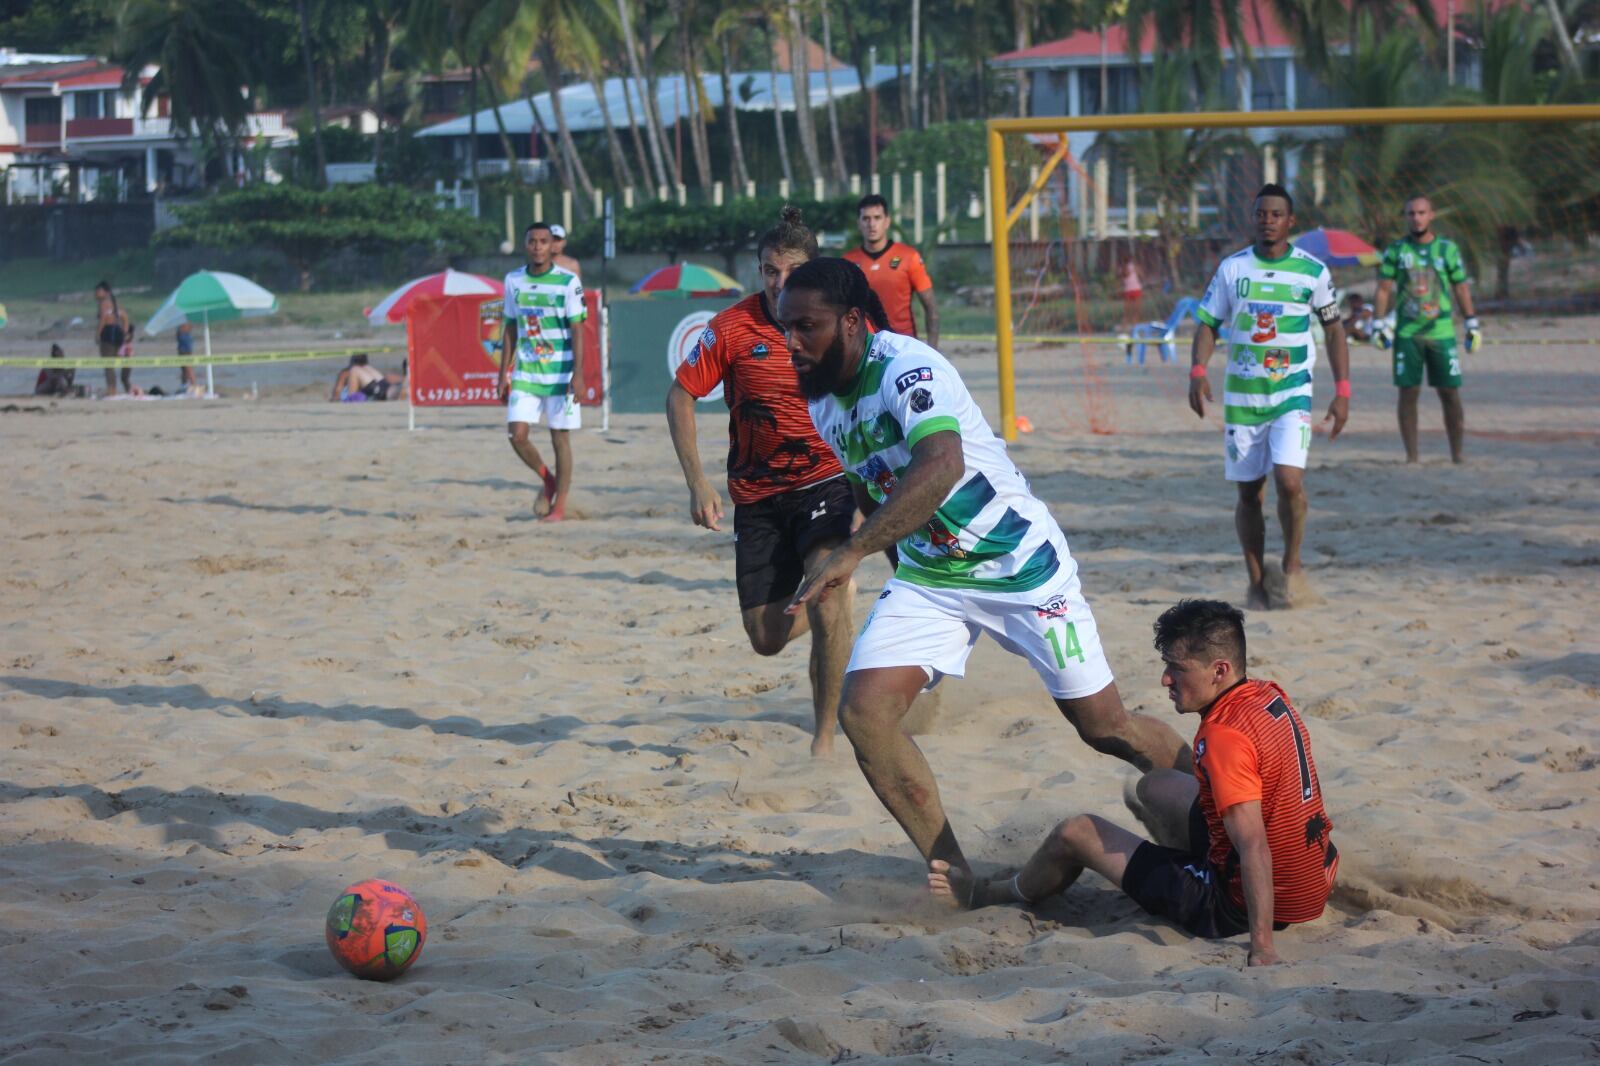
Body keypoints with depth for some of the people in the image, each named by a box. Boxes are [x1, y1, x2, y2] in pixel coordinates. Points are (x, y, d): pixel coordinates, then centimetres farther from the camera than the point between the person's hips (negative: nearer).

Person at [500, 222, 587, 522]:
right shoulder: (513, 281, 6)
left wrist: (578, 375, -15)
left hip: (560, 372, -4)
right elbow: (510, 330, 12)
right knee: (517, 433, -7)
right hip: (525, 372, 4)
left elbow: (577, 331, -8)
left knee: (560, 438, 1)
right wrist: (503, 374, 10)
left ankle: (559, 506, 10)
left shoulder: (568, 282, -7)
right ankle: (547, 480, 19)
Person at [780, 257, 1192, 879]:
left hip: (1022, 565, -7)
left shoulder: (907, 370, -26)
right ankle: (956, 877, -4)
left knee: (1105, 728, 2)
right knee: (862, 710, -14)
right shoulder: (821, 403, 0)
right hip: (927, 579, 7)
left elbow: (942, 466, -44)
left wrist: (849, 556, -49)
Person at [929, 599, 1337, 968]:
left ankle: (985, 895, 36)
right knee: (1153, 788, 27)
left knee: (1076, 834, 7)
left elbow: (1254, 847, -34)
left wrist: (1262, 948, -35)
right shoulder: (1270, 696, -1)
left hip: (1239, 906, -8)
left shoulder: (1224, 738, -29)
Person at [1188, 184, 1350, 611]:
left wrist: (1342, 390, 3)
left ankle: (1292, 565, 2)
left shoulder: (1313, 271, 1)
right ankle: (1257, 584, 15)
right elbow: (1208, 323, 6)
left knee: (1289, 479, -20)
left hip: (1293, 392, -2)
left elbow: (1333, 329, 9)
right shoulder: (1232, 268, 4)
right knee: (1249, 492, 4)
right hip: (1241, 395, 2)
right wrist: (1198, 371, -11)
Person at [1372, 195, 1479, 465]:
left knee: (1450, 393, -1)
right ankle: (1411, 456, 6)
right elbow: (1384, 289, 5)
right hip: (1407, 334, 0)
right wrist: (1380, 324, -4)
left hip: (1442, 332, 0)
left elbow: (1461, 288, 11)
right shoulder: (1396, 250, 6)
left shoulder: (1448, 249, 7)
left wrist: (1472, 323, 7)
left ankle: (1457, 455, 7)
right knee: (1408, 393, 0)